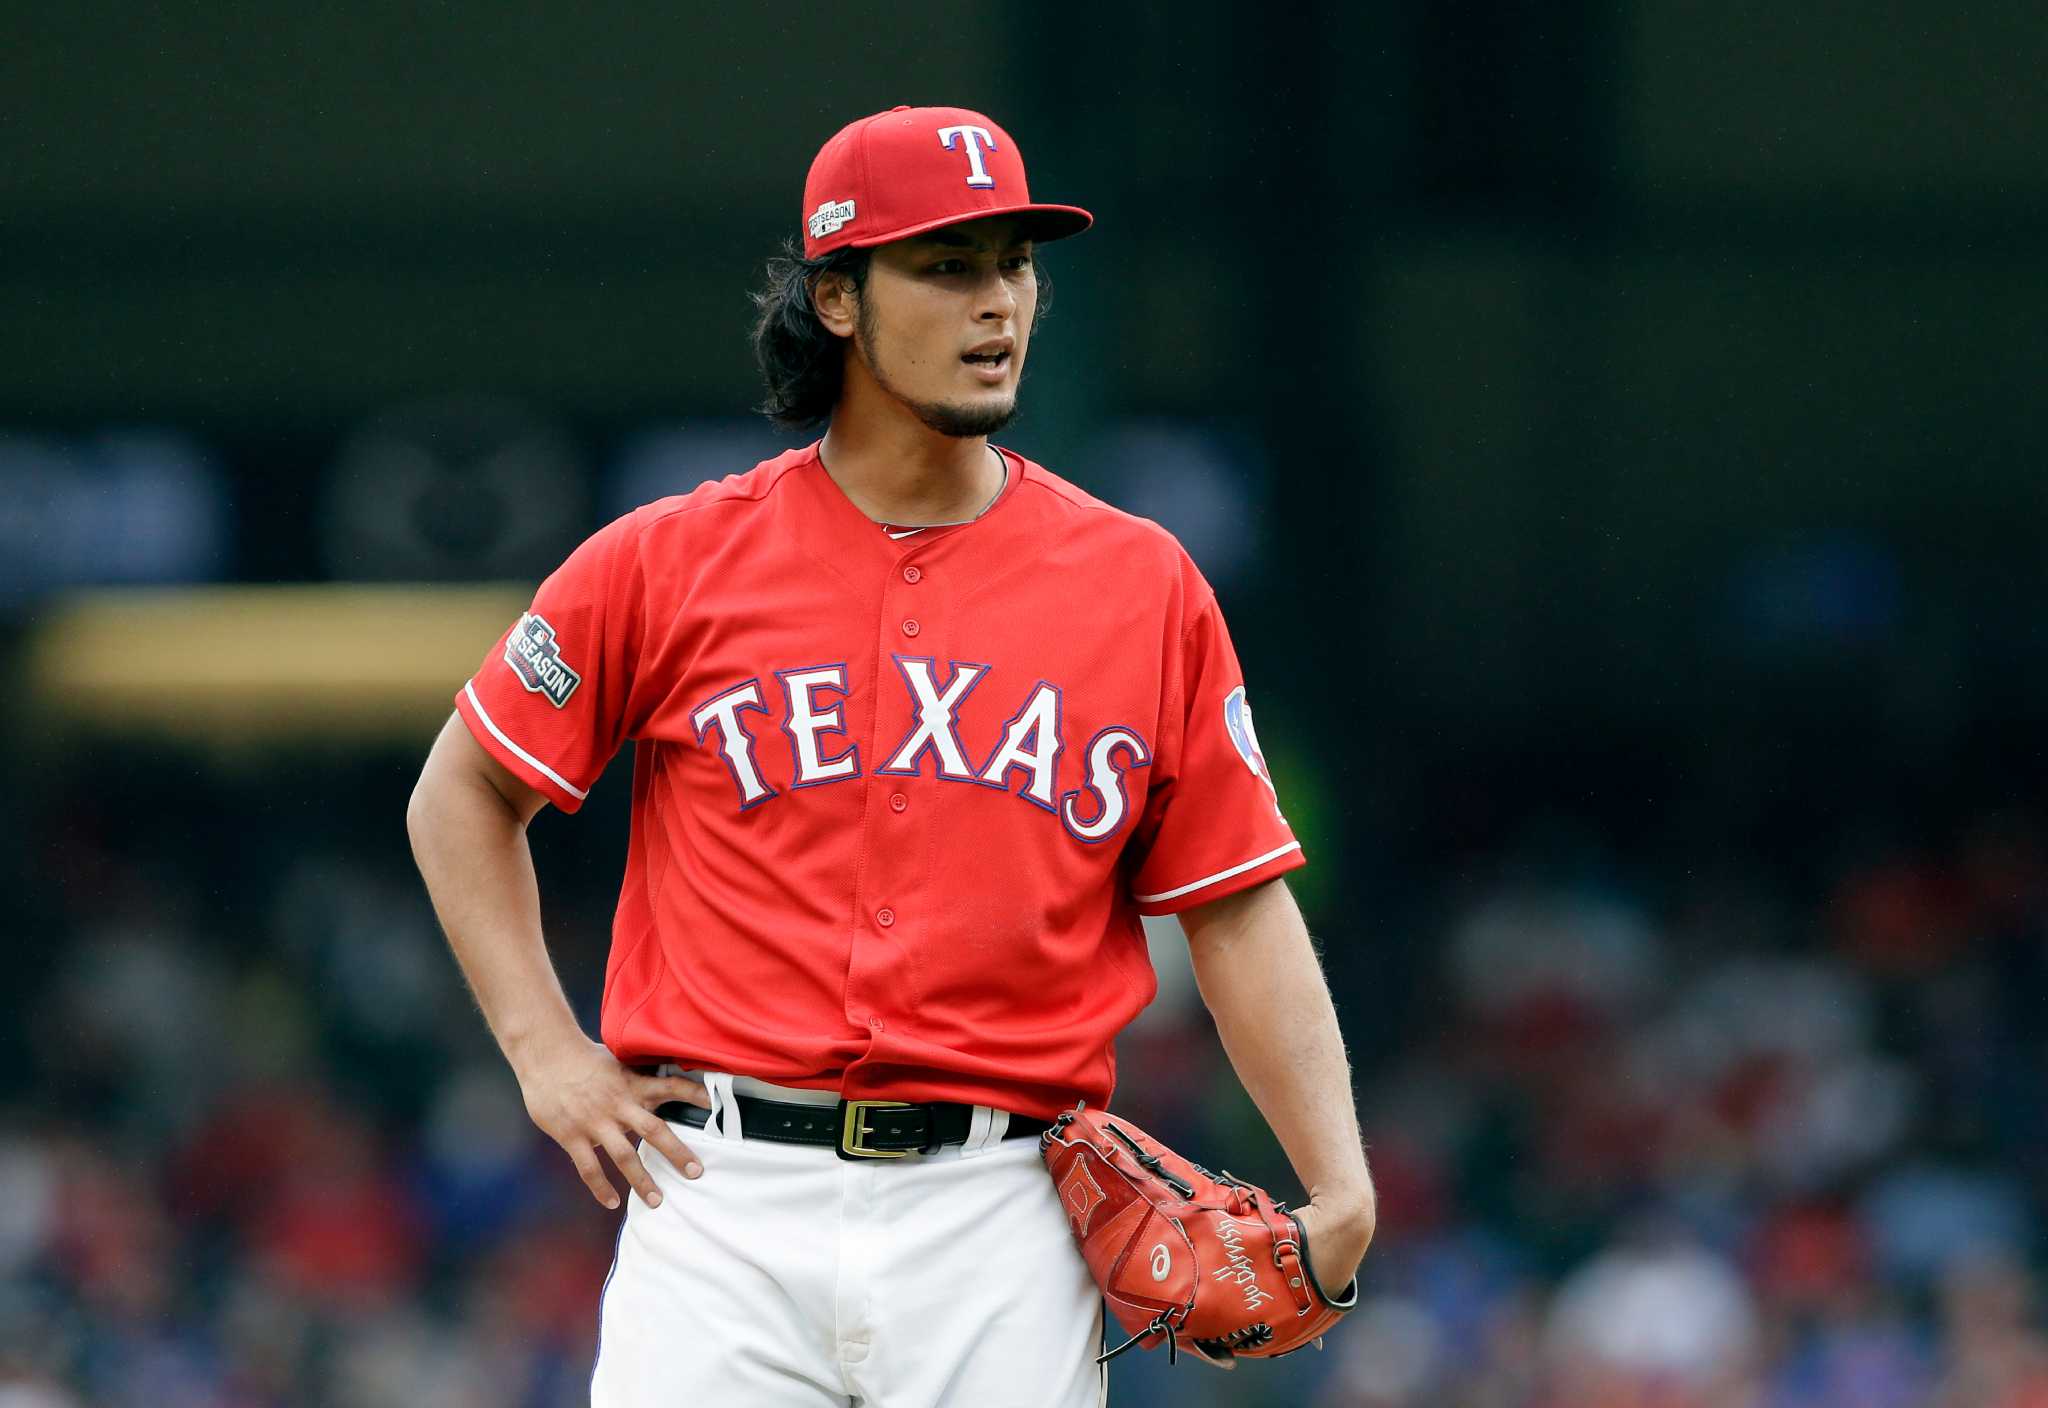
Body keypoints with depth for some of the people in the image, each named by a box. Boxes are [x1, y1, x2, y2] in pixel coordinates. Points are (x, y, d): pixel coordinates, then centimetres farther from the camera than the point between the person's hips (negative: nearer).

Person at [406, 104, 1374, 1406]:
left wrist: (1337, 1186, -7)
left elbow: (1236, 904, 6)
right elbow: (462, 798, 14)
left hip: (1004, 1231, 1)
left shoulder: (1142, 588, 7)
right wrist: (546, 1052, 3)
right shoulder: (669, 565, 4)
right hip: (726, 1198, -1)